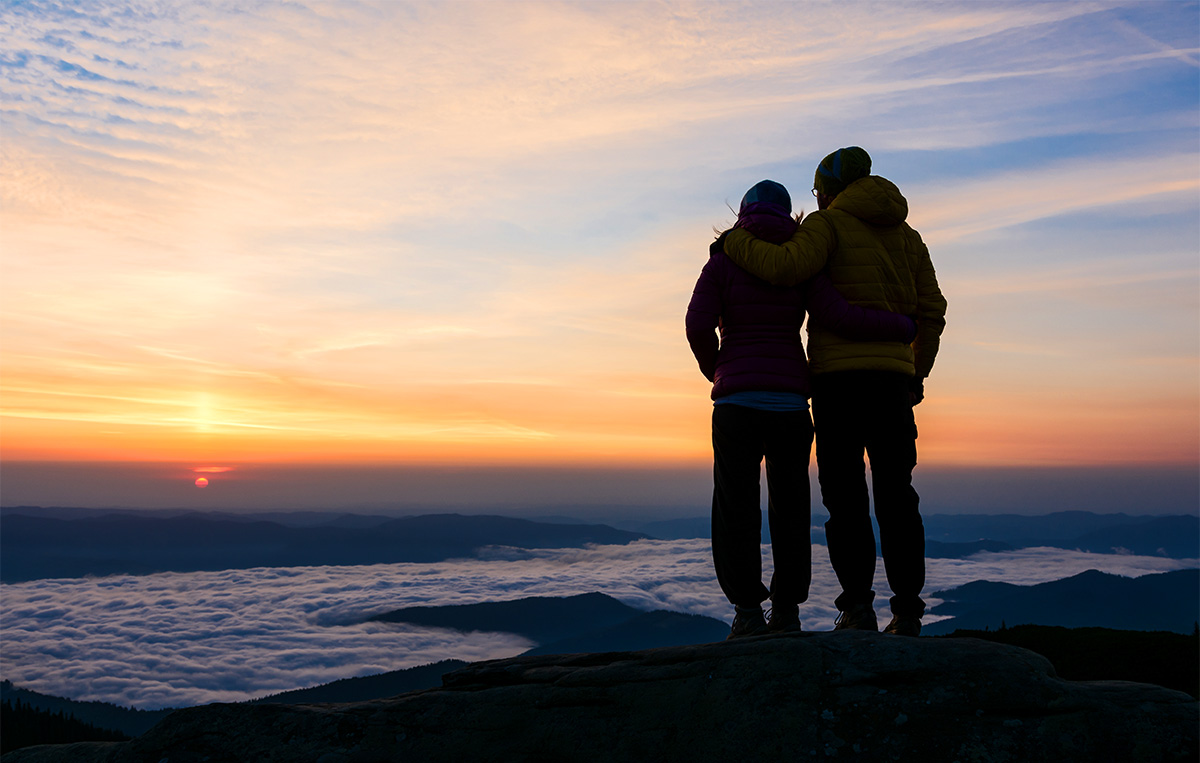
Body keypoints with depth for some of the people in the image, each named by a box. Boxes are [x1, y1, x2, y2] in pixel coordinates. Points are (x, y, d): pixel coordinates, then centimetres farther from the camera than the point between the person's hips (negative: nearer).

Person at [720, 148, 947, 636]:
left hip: (839, 376, -5)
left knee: (845, 495, -2)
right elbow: (930, 312, 15)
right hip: (892, 377, 5)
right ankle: (907, 611, 3)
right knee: (895, 495, 5)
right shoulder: (905, 235, 19)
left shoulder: (827, 224, 1)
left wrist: (736, 243, -4)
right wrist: (918, 372, 24)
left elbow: (788, 267, -20)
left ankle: (858, 607, -6)